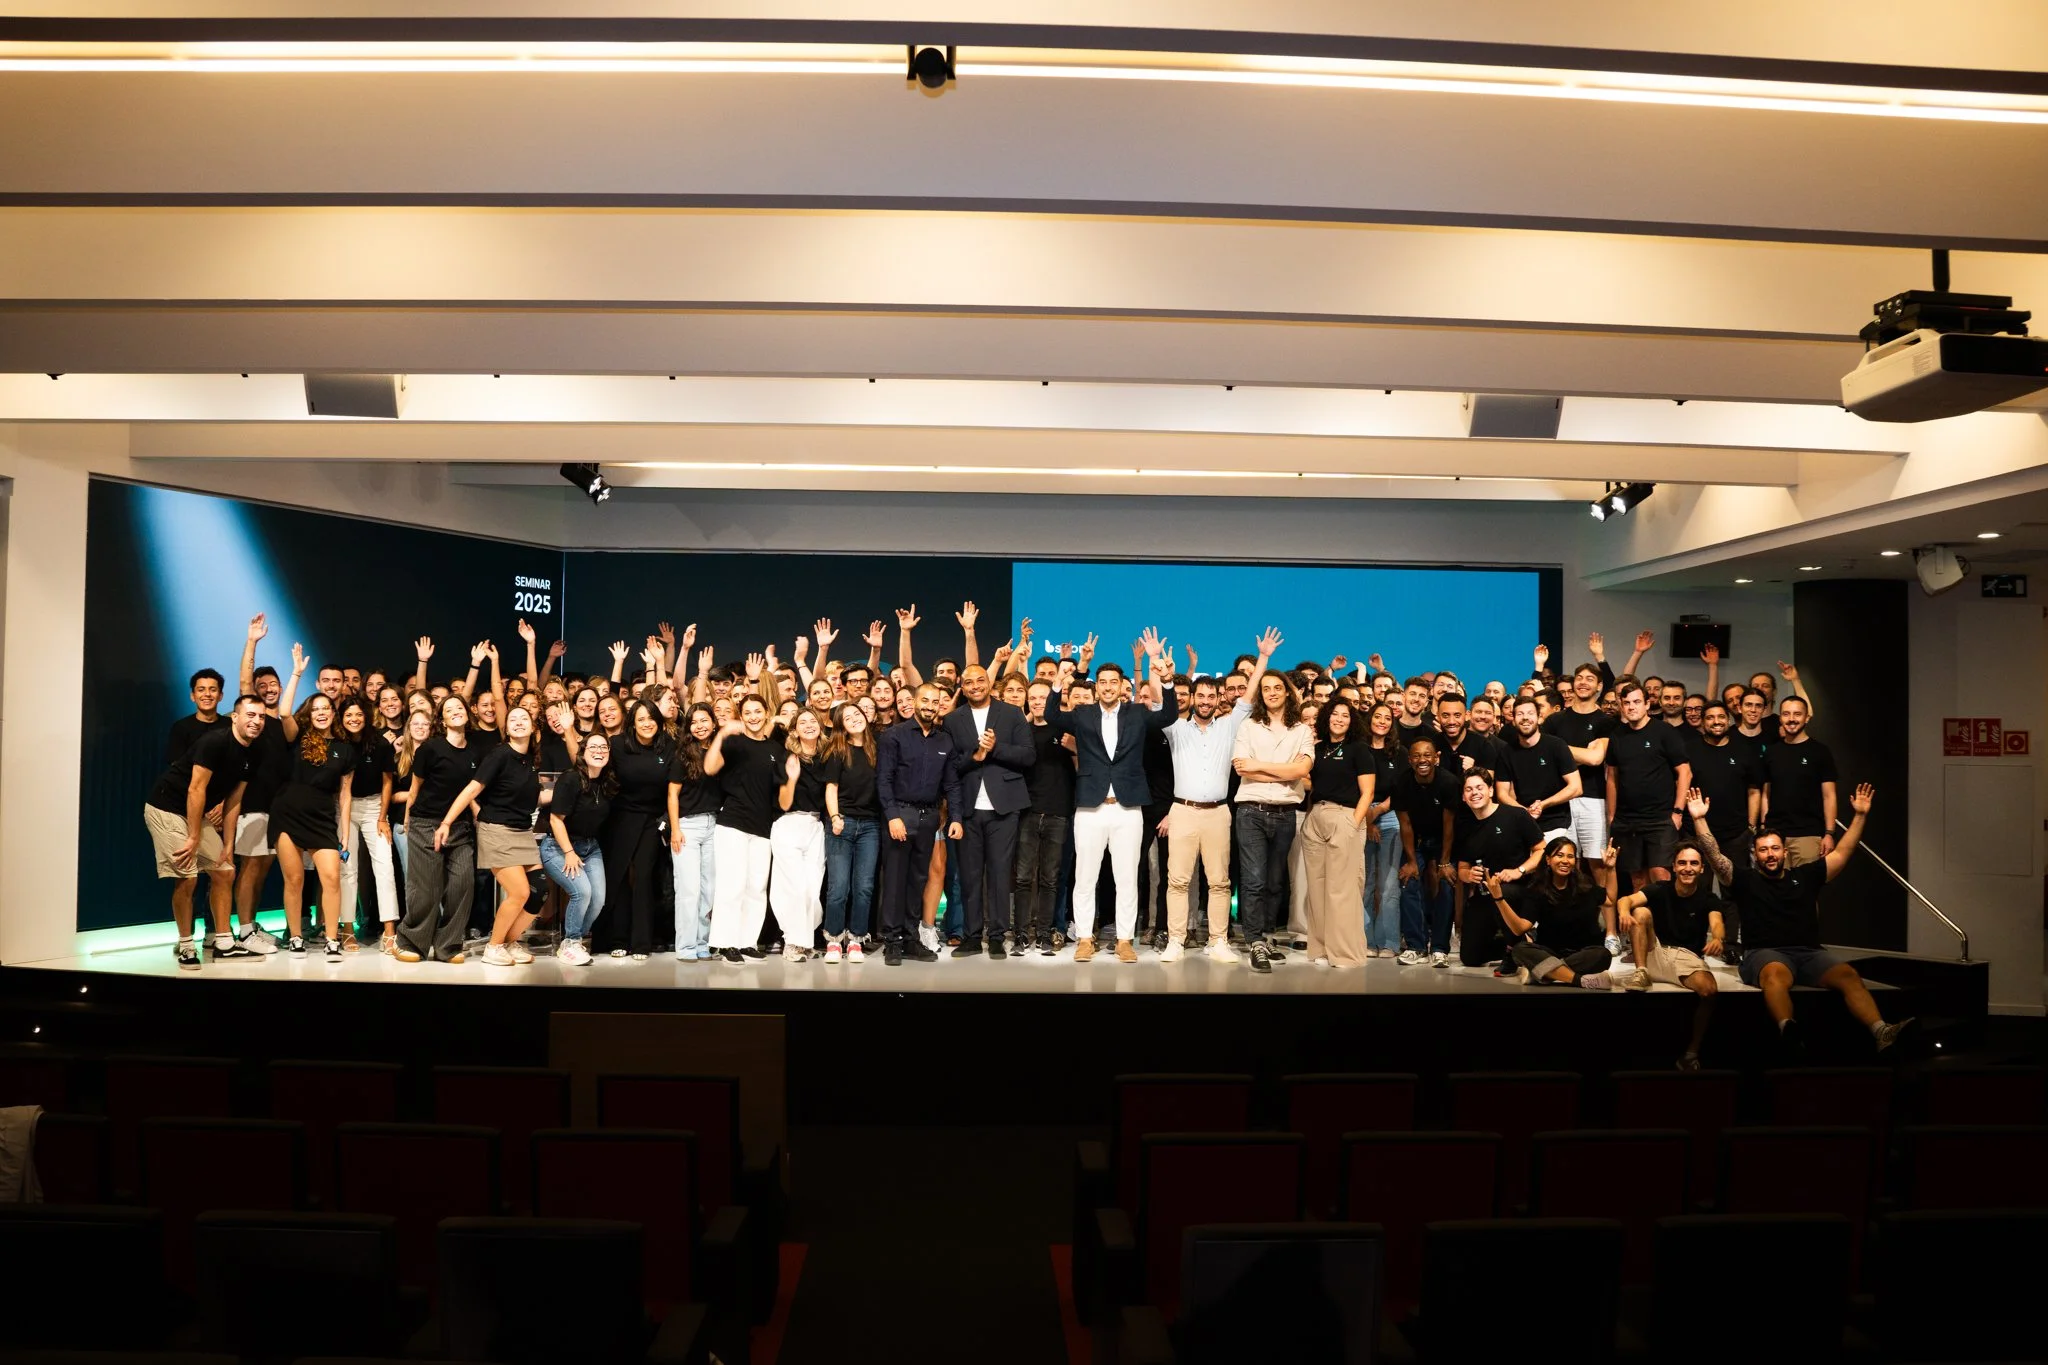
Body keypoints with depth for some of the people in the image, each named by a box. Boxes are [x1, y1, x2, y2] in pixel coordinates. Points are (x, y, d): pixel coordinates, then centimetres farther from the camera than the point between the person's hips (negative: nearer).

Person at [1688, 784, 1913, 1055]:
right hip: (1765, 953, -4)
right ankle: (1788, 1031, -65)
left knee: (1848, 974, -26)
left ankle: (1882, 1033, -43)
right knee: (1777, 974, -40)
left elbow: (1841, 854, 23)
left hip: (1809, 953, 4)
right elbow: (1715, 857, 1)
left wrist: (1859, 815, 18)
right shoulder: (1745, 880, 13)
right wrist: (1699, 819, -9)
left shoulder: (1805, 876, 23)